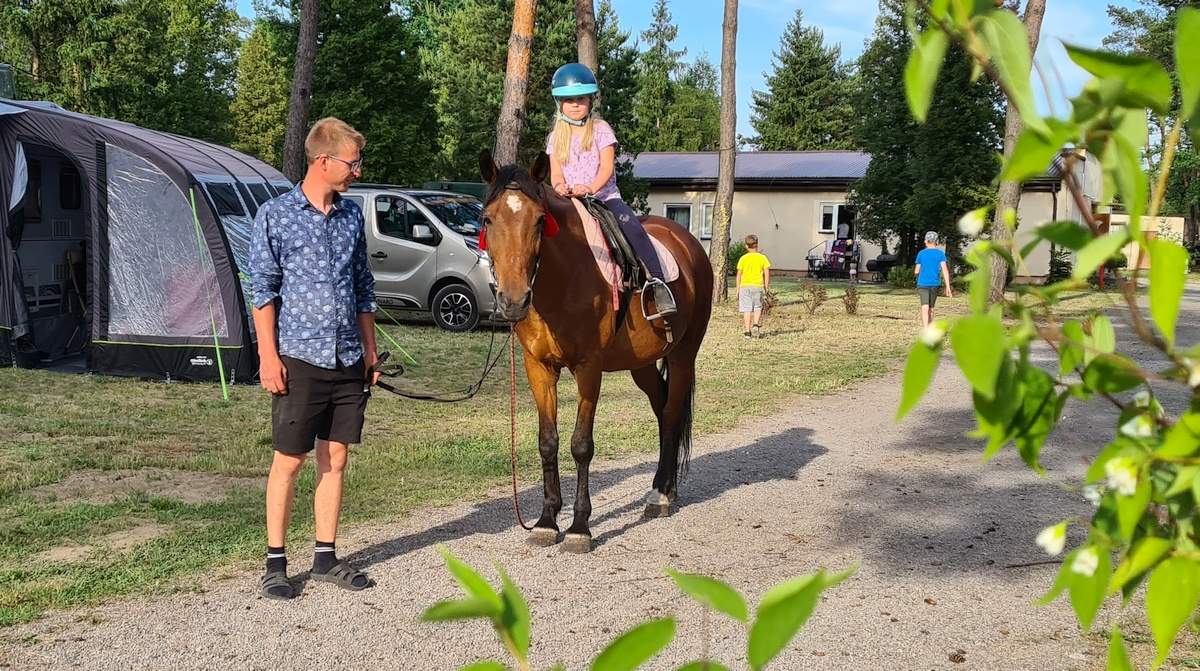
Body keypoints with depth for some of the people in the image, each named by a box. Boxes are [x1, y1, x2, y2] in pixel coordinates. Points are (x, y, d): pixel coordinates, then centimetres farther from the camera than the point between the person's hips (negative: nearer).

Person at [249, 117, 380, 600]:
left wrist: (370, 352, 13)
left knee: (335, 460, 9)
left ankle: (326, 558, 19)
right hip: (300, 358, -5)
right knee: (289, 461, 2)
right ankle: (275, 562, 12)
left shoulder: (352, 215, 10)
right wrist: (269, 356, -10)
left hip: (348, 360, 5)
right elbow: (263, 289, -5)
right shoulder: (276, 215, -4)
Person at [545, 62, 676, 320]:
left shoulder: (600, 129, 5)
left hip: (605, 197, -3)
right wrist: (559, 187, -21)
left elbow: (607, 166, -7)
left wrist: (591, 188, -27)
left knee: (631, 224, -30)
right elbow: (555, 172, 5)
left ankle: (658, 284, -32)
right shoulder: (556, 137, 14)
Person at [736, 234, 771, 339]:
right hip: (758, 286, 0)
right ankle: (756, 325, -6)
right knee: (758, 307, 16)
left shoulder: (743, 258, 0)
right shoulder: (762, 258, 1)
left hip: (745, 286, 0)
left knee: (747, 309, 2)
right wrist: (767, 286, 7)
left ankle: (748, 332, 0)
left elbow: (739, 274, 1)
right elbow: (767, 273, -1)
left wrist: (738, 288, 8)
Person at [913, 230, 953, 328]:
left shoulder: (921, 254, 1)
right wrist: (948, 287, -9)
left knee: (925, 308, -14)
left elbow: (916, 271, 4)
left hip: (923, 284, -2)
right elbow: (945, 269, -8)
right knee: (930, 308, 17)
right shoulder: (940, 254, 2)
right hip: (935, 284, 2)